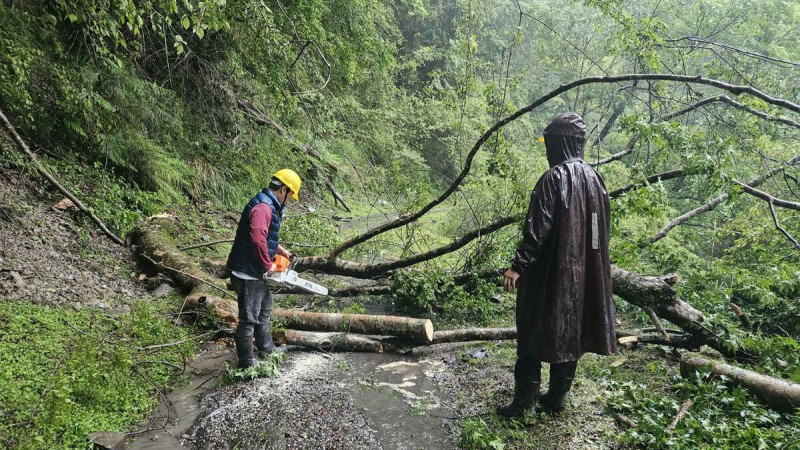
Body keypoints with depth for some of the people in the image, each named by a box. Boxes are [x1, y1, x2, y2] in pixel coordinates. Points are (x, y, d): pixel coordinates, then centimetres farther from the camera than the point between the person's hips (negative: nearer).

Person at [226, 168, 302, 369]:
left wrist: (280, 250, 16)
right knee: (249, 318, 1)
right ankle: (246, 362, 14)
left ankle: (266, 348, 42)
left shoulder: (269, 205, 10)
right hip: (248, 273, -11)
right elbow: (258, 239, -36)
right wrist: (268, 265, -24)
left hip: (255, 272, 11)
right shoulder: (263, 207, -23)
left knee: (264, 308, 25)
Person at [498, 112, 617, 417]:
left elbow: (538, 227, -21)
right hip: (583, 272, 7)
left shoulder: (554, 178, -16)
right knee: (570, 334, 14)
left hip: (549, 271, -7)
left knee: (535, 332, 3)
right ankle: (557, 398, 25)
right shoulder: (594, 178, 6)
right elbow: (601, 228, 12)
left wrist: (518, 265, -17)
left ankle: (524, 401, 9)